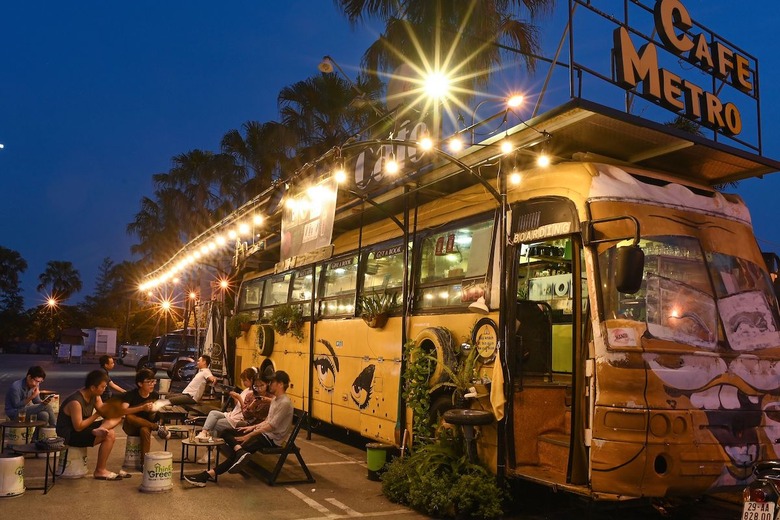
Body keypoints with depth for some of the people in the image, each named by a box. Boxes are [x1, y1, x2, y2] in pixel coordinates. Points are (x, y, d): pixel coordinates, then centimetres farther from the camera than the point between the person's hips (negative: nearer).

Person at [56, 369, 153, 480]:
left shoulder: (95, 396, -1)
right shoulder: (76, 402, -27)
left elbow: (105, 413, -4)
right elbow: (78, 427, -29)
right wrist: (96, 415, -18)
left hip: (82, 428, 9)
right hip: (70, 435, -9)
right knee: (109, 435, -22)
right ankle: (100, 471, -12)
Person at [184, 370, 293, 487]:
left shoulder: (285, 403, -18)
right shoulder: (275, 399, 14)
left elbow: (272, 426, -22)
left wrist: (250, 435, -19)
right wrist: (253, 427, 7)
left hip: (272, 437, -10)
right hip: (264, 431, 10)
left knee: (236, 452, -23)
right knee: (226, 433, -4)